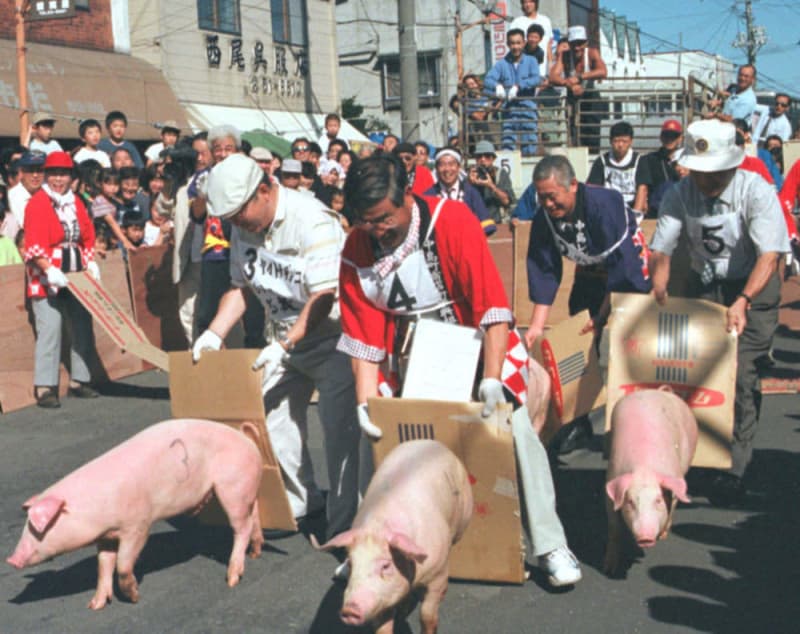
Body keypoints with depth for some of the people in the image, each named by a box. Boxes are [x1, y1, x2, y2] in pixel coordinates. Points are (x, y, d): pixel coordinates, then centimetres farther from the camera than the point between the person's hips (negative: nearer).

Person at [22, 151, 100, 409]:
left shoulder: (76, 202, 13)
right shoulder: (37, 203, -7)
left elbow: (88, 236, 18)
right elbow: (33, 244, -15)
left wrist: (90, 263, 5)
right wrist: (50, 270, -26)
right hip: (48, 279, -7)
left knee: (82, 327, 9)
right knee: (49, 330, -9)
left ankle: (80, 380, 21)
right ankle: (45, 388, -3)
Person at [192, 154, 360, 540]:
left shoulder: (311, 220, -22)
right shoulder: (244, 228, 3)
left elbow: (324, 296, -25)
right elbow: (240, 287, 9)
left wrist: (285, 344, -27)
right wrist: (214, 334, -5)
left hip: (331, 335, -8)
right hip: (285, 338, 8)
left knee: (339, 428, -9)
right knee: (271, 419, 8)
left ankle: (344, 525, 1)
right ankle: (300, 504, 26)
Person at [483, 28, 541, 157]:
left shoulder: (531, 61, 9)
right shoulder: (502, 64, 11)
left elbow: (537, 78, -10)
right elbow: (488, 80, -3)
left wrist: (518, 86, -25)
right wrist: (497, 85, -26)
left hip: (528, 108, -1)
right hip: (509, 110, 1)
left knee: (529, 148, -3)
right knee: (508, 144, -6)